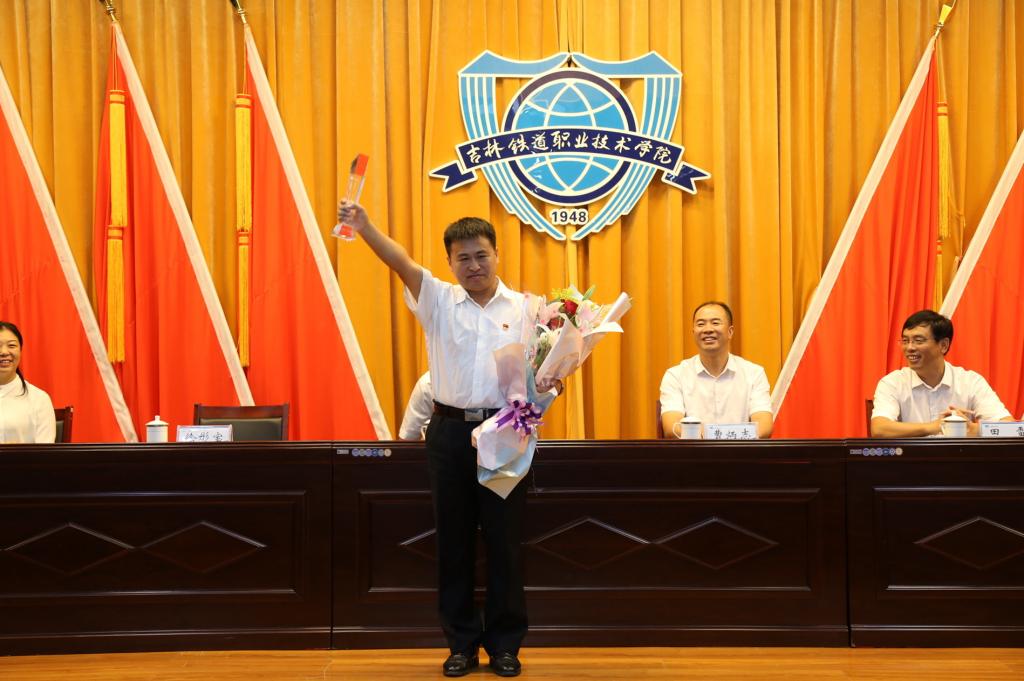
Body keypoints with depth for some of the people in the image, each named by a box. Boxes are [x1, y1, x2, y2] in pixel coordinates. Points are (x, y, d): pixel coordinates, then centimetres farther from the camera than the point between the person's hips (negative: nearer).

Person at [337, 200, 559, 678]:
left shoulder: (523, 308, 4)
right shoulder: (438, 301, 4)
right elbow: (401, 262, -13)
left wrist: (547, 384, -17)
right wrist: (363, 226, -29)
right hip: (450, 431, 1)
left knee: (505, 540, 5)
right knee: (453, 541, 7)